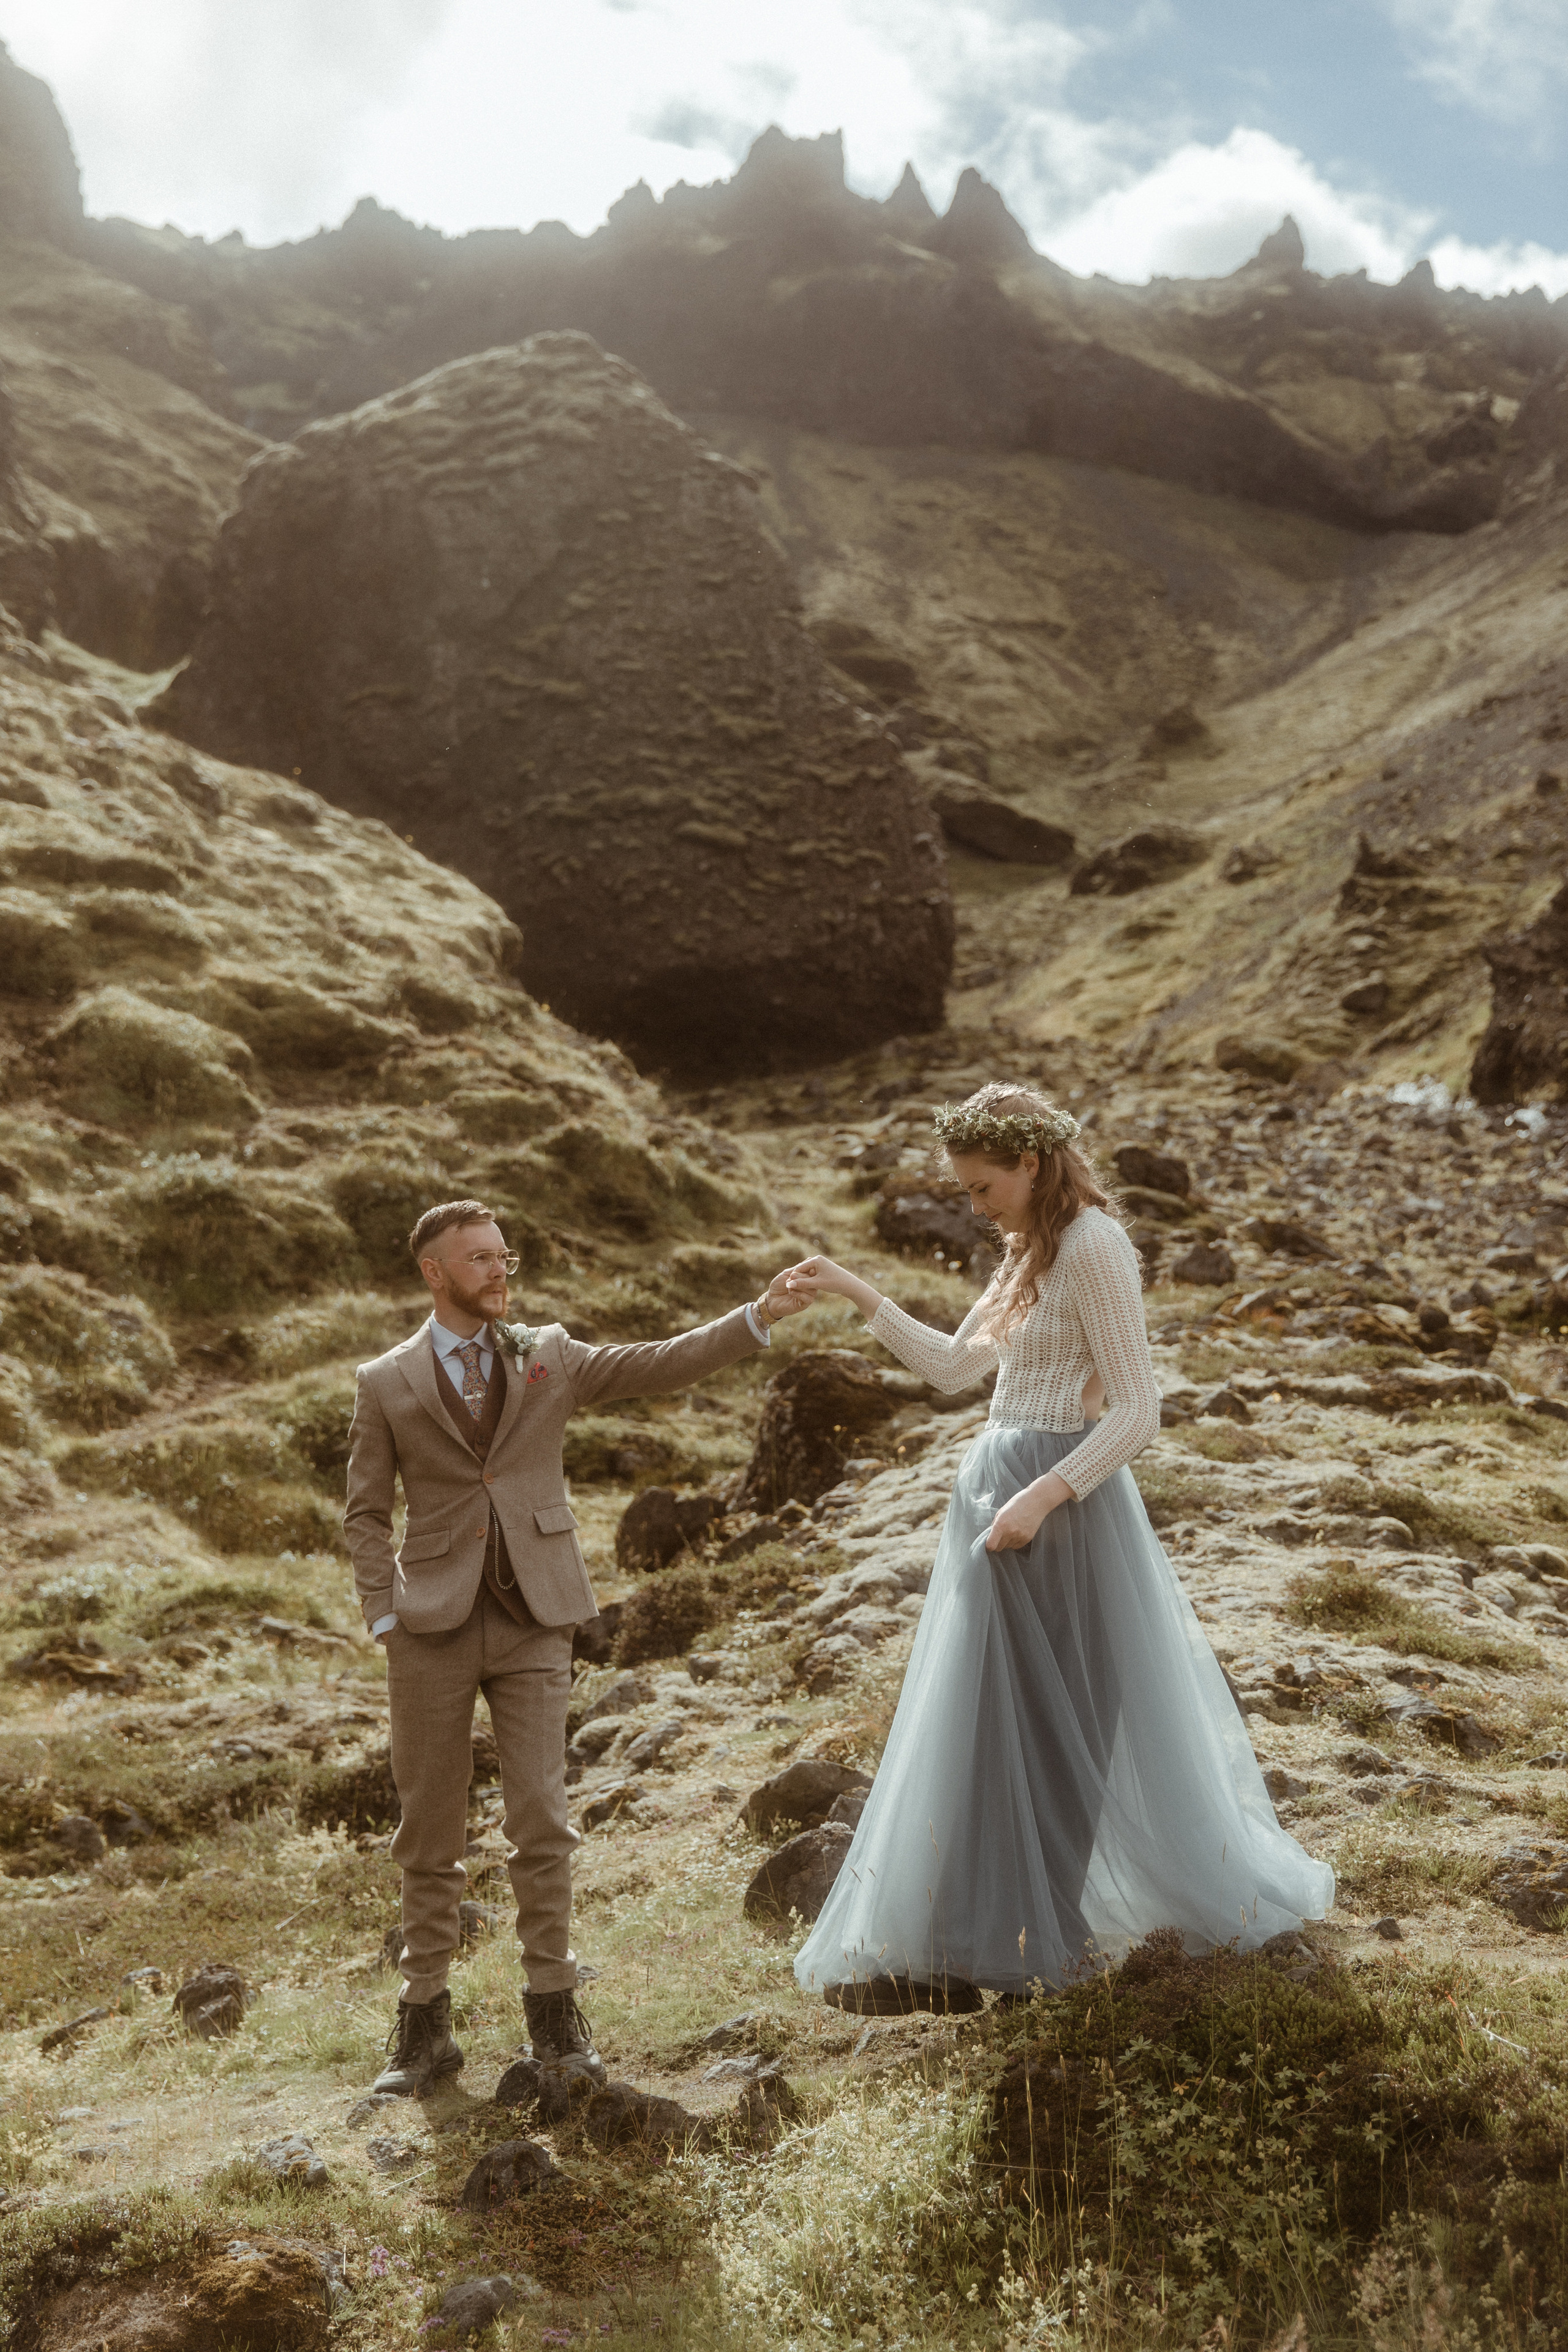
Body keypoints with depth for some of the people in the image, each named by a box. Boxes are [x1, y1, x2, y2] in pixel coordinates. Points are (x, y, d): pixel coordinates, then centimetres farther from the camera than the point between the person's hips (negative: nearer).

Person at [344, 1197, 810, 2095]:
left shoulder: (548, 1356, 8)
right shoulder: (387, 1384, 5)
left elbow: (661, 1366, 0)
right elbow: (368, 1514, 7)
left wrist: (758, 1318, -11)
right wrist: (386, 1617, -3)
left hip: (535, 1623, 1)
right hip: (434, 1627, 0)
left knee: (543, 1825, -1)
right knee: (431, 1835, 7)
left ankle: (554, 2007, 12)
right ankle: (426, 2024, 19)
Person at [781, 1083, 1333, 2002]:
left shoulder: (1092, 1247, -16)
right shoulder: (1030, 1253, 13)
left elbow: (1139, 1410, -20)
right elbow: (952, 1366, 19)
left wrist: (1044, 1497, -25)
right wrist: (856, 1292, 15)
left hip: (1060, 1503, -9)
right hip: (1001, 1488, 9)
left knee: (1041, 1716, 2)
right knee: (983, 1711, 15)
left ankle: (1036, 1937, 17)